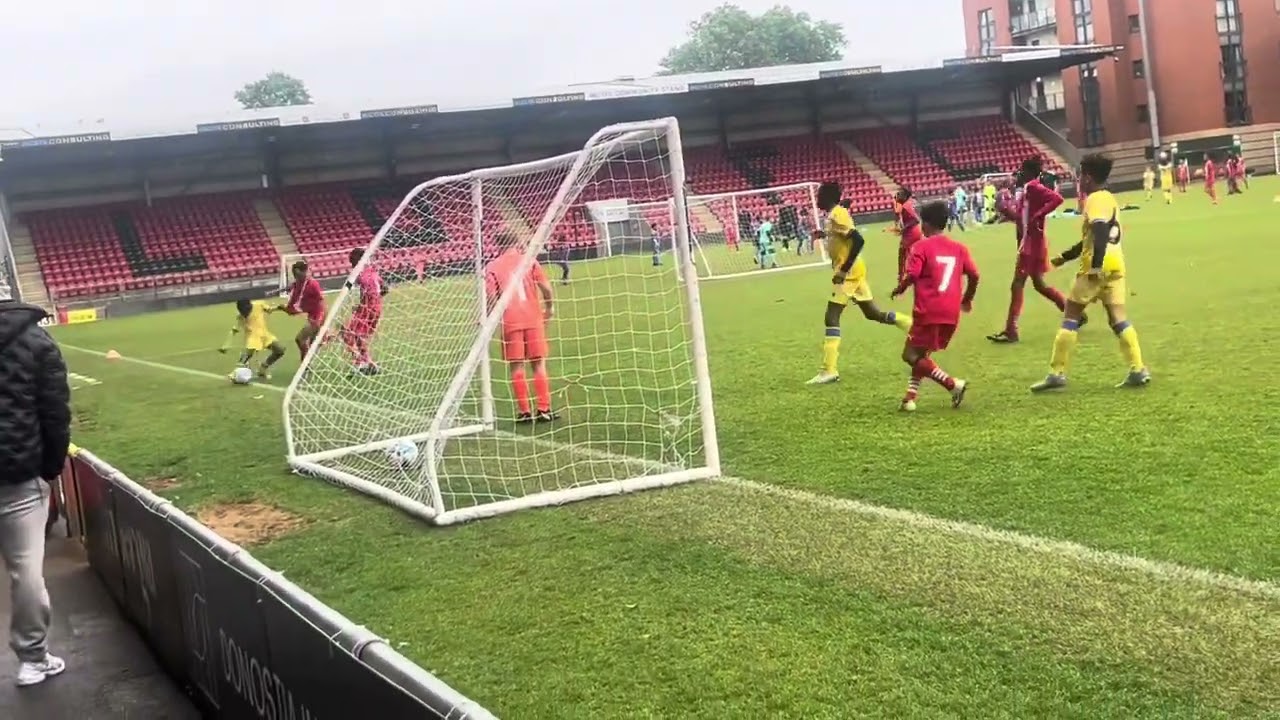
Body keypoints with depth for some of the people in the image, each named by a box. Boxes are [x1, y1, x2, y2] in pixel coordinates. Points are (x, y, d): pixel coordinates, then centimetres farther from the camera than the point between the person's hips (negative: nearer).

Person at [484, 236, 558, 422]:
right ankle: (544, 409, 5)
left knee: (517, 367, 6)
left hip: (510, 322, 0)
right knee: (539, 364, 7)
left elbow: (492, 297, -6)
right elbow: (546, 288, -1)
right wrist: (548, 308, 15)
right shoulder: (529, 260, 4)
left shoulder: (492, 266, 2)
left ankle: (524, 412, 5)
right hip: (533, 318, 0)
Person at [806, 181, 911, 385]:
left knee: (831, 317, -10)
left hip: (849, 272, -10)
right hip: (851, 271, 10)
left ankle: (829, 370, -10)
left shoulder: (837, 215, -18)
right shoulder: (834, 214, 11)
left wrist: (843, 270, -26)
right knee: (873, 314, 17)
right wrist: (823, 233, 17)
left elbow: (858, 240, -27)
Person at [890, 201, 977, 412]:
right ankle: (910, 396, 14)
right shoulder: (959, 248, 10)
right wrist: (967, 300, 22)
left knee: (911, 355, 2)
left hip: (928, 312, -7)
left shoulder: (921, 246, -5)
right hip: (951, 314, 7)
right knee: (922, 354, 21)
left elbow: (910, 276, -15)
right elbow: (974, 276, 5)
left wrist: (899, 289, 5)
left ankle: (953, 384, -10)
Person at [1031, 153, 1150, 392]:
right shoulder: (1109, 198, 20)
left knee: (1070, 315, 0)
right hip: (1115, 266, 8)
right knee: (1118, 319, 7)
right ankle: (1138, 370, 0)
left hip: (1098, 268, -8)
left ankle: (1057, 373, 1)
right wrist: (1065, 257, 32)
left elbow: (1100, 234, -23)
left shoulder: (1095, 199, -9)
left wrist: (1096, 265, -30)